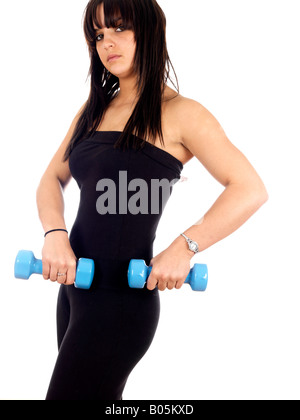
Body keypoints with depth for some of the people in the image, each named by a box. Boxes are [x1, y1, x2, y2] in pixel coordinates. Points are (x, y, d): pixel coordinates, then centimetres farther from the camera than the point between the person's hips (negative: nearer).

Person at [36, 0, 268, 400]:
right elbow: (53, 178, 10)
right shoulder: (94, 109, 12)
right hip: (75, 283, 7)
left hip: (122, 296, -7)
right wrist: (55, 234, -9)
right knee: (101, 394, 19)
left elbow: (251, 190, -14)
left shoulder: (179, 113, -8)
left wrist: (185, 246, -22)